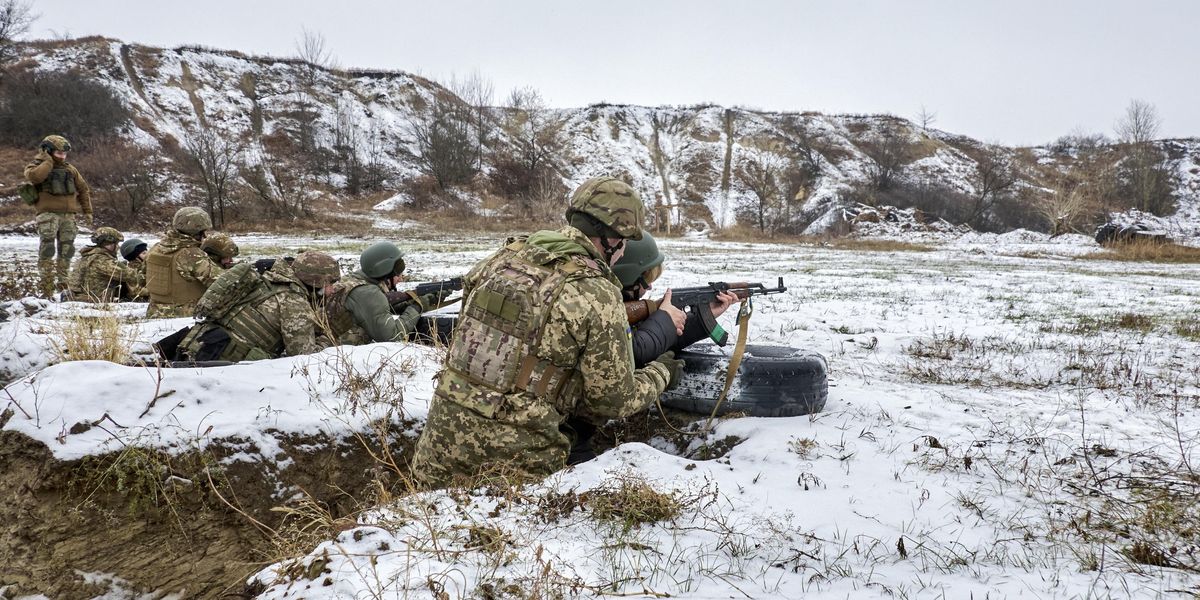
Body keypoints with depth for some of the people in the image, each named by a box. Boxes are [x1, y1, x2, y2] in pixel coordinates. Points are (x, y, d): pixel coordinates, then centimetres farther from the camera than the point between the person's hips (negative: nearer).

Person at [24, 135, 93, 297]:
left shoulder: (70, 169, 17)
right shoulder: (36, 166, 4)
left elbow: (83, 190, 23)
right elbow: (34, 176, -22)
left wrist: (87, 211, 18)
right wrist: (48, 161, -11)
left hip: (68, 215, 5)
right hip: (48, 214, -4)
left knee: (66, 250, 7)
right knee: (47, 250, -12)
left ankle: (63, 284, 16)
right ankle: (46, 287, -10)